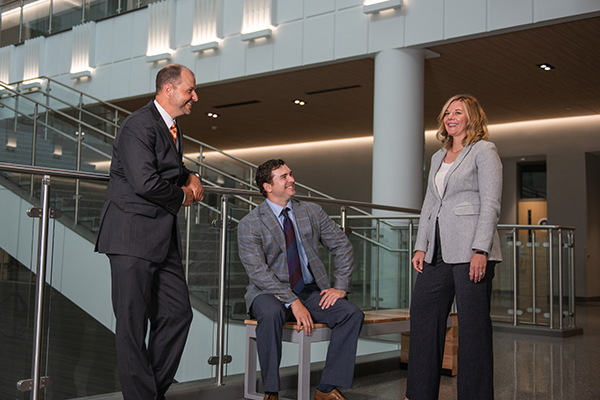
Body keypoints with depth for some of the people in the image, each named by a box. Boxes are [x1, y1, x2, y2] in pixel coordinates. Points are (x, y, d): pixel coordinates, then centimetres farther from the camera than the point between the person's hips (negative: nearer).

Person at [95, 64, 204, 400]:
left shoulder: (173, 128, 17)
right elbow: (145, 183, -23)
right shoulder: (139, 126, -13)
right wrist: (183, 195, -7)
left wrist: (190, 177, 12)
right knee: (133, 321, -1)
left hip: (164, 237, 9)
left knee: (178, 313, 8)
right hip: (132, 235, -9)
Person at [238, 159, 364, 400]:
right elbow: (258, 272, -15)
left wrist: (341, 286, -3)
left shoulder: (311, 212, 7)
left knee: (352, 314, -20)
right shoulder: (249, 225, -6)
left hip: (310, 292, 4)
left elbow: (342, 246, 11)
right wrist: (293, 302, -25)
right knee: (271, 315, -38)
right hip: (270, 293, -4)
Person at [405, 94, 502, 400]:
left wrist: (480, 250, -17)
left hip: (470, 249, -7)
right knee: (422, 315, 5)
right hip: (438, 251, 7)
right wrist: (421, 246, 10)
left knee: (473, 325, -2)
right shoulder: (438, 157, 21)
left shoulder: (484, 150, 1)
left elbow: (490, 204, -8)